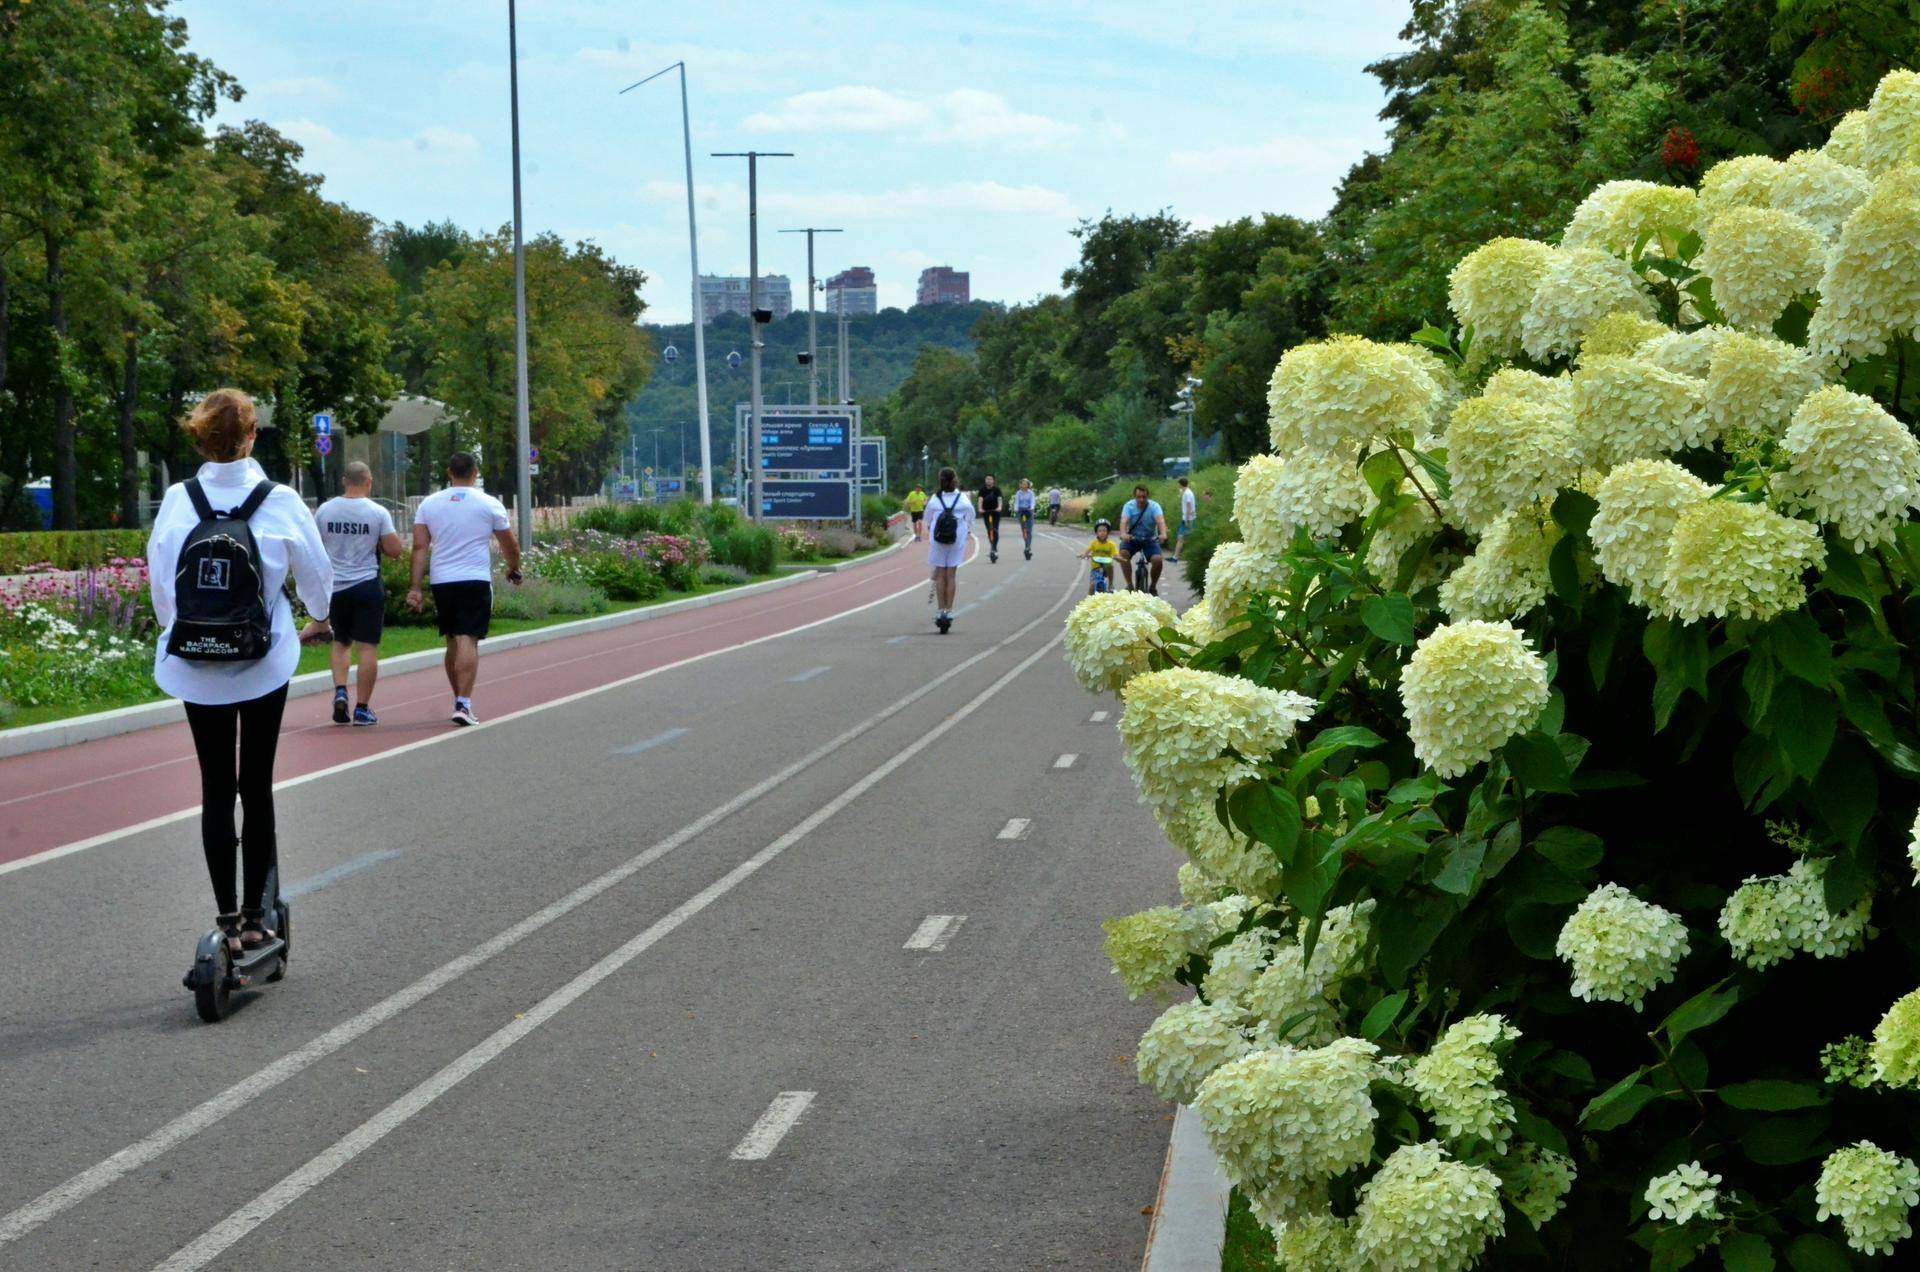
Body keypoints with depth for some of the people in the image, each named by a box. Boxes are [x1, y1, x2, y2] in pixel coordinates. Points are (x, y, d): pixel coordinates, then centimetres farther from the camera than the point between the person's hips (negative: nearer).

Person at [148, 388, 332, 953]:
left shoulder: (177, 502, -7)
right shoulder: (280, 502, -9)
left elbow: (161, 586, 2)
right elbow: (317, 578, 4)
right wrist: (319, 612, 27)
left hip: (195, 668, 1)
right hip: (263, 667, -1)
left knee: (216, 789, 7)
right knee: (257, 787, 8)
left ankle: (227, 917, 7)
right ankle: (255, 916, 11)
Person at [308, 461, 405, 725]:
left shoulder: (324, 510, 1)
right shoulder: (378, 513, -8)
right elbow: (395, 550, -9)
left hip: (335, 586, 3)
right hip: (367, 584, -3)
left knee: (341, 642, 20)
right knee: (367, 646, 1)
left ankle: (340, 691, 1)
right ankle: (362, 708, 1)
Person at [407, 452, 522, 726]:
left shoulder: (429, 504, 7)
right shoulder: (489, 504, 1)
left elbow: (420, 547, 2)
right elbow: (510, 544, 9)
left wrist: (415, 587, 2)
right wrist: (514, 570, 28)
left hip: (441, 582, 3)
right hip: (476, 580, -3)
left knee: (453, 641, 16)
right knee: (468, 641, -8)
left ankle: (459, 700, 26)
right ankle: (463, 705, -20)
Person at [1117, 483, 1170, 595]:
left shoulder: (1154, 506, -13)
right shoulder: (1129, 506, -12)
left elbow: (1160, 520, -31)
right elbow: (1124, 521, -28)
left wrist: (1163, 534, -52)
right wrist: (1123, 534, -50)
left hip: (1150, 539, 0)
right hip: (1132, 539, 0)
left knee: (1157, 560, -25)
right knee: (1123, 553, -29)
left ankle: (1153, 586, 0)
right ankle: (1129, 584, -17)